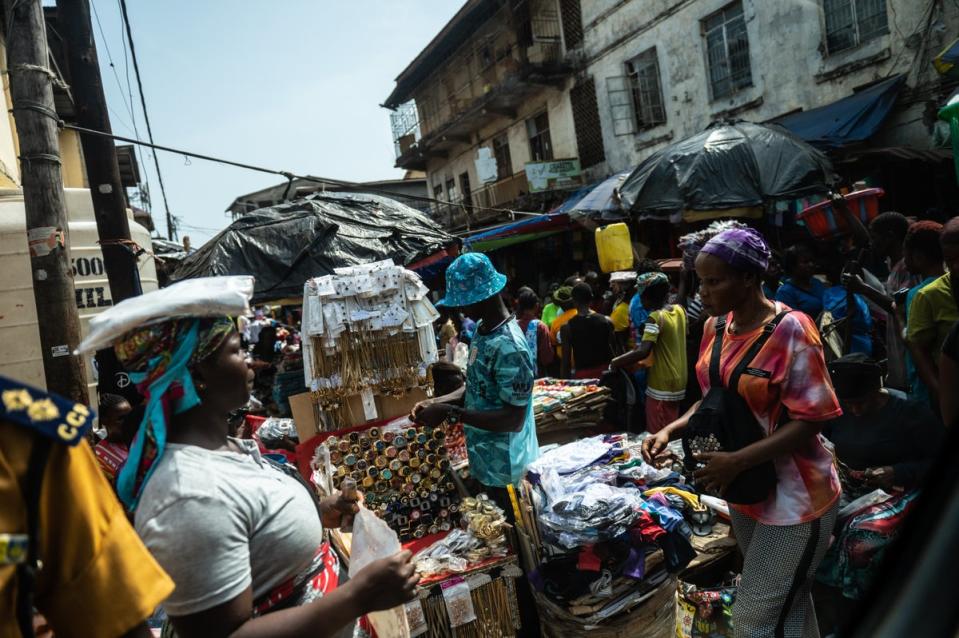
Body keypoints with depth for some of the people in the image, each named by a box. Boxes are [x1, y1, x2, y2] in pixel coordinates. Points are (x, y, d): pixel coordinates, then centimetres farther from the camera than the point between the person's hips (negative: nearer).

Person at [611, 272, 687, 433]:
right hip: (678, 384, 8)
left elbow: (643, 352, -31)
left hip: (662, 388, -8)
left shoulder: (655, 317, -20)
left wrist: (613, 363, -23)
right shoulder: (680, 310, 2)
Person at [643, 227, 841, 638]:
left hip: (793, 496, -7)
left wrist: (737, 461, -27)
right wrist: (671, 431, -5)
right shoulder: (716, 327, 1)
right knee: (787, 604, 22)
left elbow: (809, 420, -20)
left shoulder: (790, 330, -21)